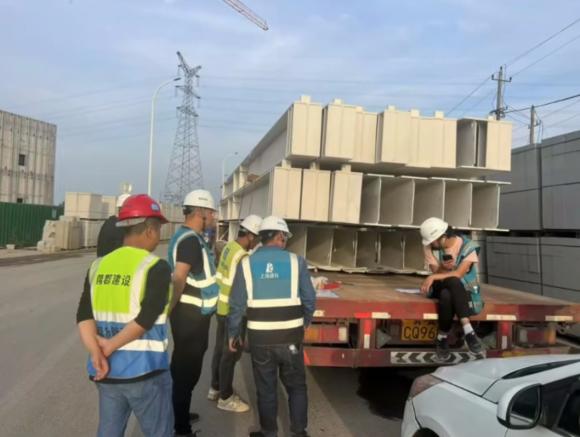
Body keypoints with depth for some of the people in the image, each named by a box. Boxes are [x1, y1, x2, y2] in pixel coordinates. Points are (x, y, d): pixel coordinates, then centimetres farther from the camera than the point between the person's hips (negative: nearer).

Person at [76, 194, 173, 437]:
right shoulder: (156, 267, -13)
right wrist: (110, 346, -13)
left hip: (107, 370, 6)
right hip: (144, 370, -6)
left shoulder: (99, 266, 5)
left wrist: (96, 352, -12)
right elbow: (146, 319, -22)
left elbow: (84, 315, -3)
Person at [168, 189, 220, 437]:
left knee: (183, 366, 21)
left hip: (189, 312, 10)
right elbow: (178, 279, -27)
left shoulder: (189, 237, 13)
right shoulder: (190, 239, -19)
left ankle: (179, 414, 37)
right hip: (191, 313, -10)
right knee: (187, 368, 1)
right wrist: (172, 307, -16)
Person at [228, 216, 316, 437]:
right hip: (290, 336, 0)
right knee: (296, 385, 17)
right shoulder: (296, 261, -5)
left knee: (266, 388, 16)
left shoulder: (247, 263, -3)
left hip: (260, 337, 1)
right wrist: (305, 323, 18)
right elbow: (309, 299, -1)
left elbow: (237, 304, -2)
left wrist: (233, 333, 10)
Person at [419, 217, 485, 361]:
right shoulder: (430, 247, -6)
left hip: (464, 289, -1)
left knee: (447, 295, -38)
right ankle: (468, 331, -29)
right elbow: (436, 271, -7)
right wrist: (443, 268, -29)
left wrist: (434, 277, -29)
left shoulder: (468, 247, -14)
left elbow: (459, 274, -22)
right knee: (453, 282, -36)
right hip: (442, 287, 2)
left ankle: (442, 337, -26)